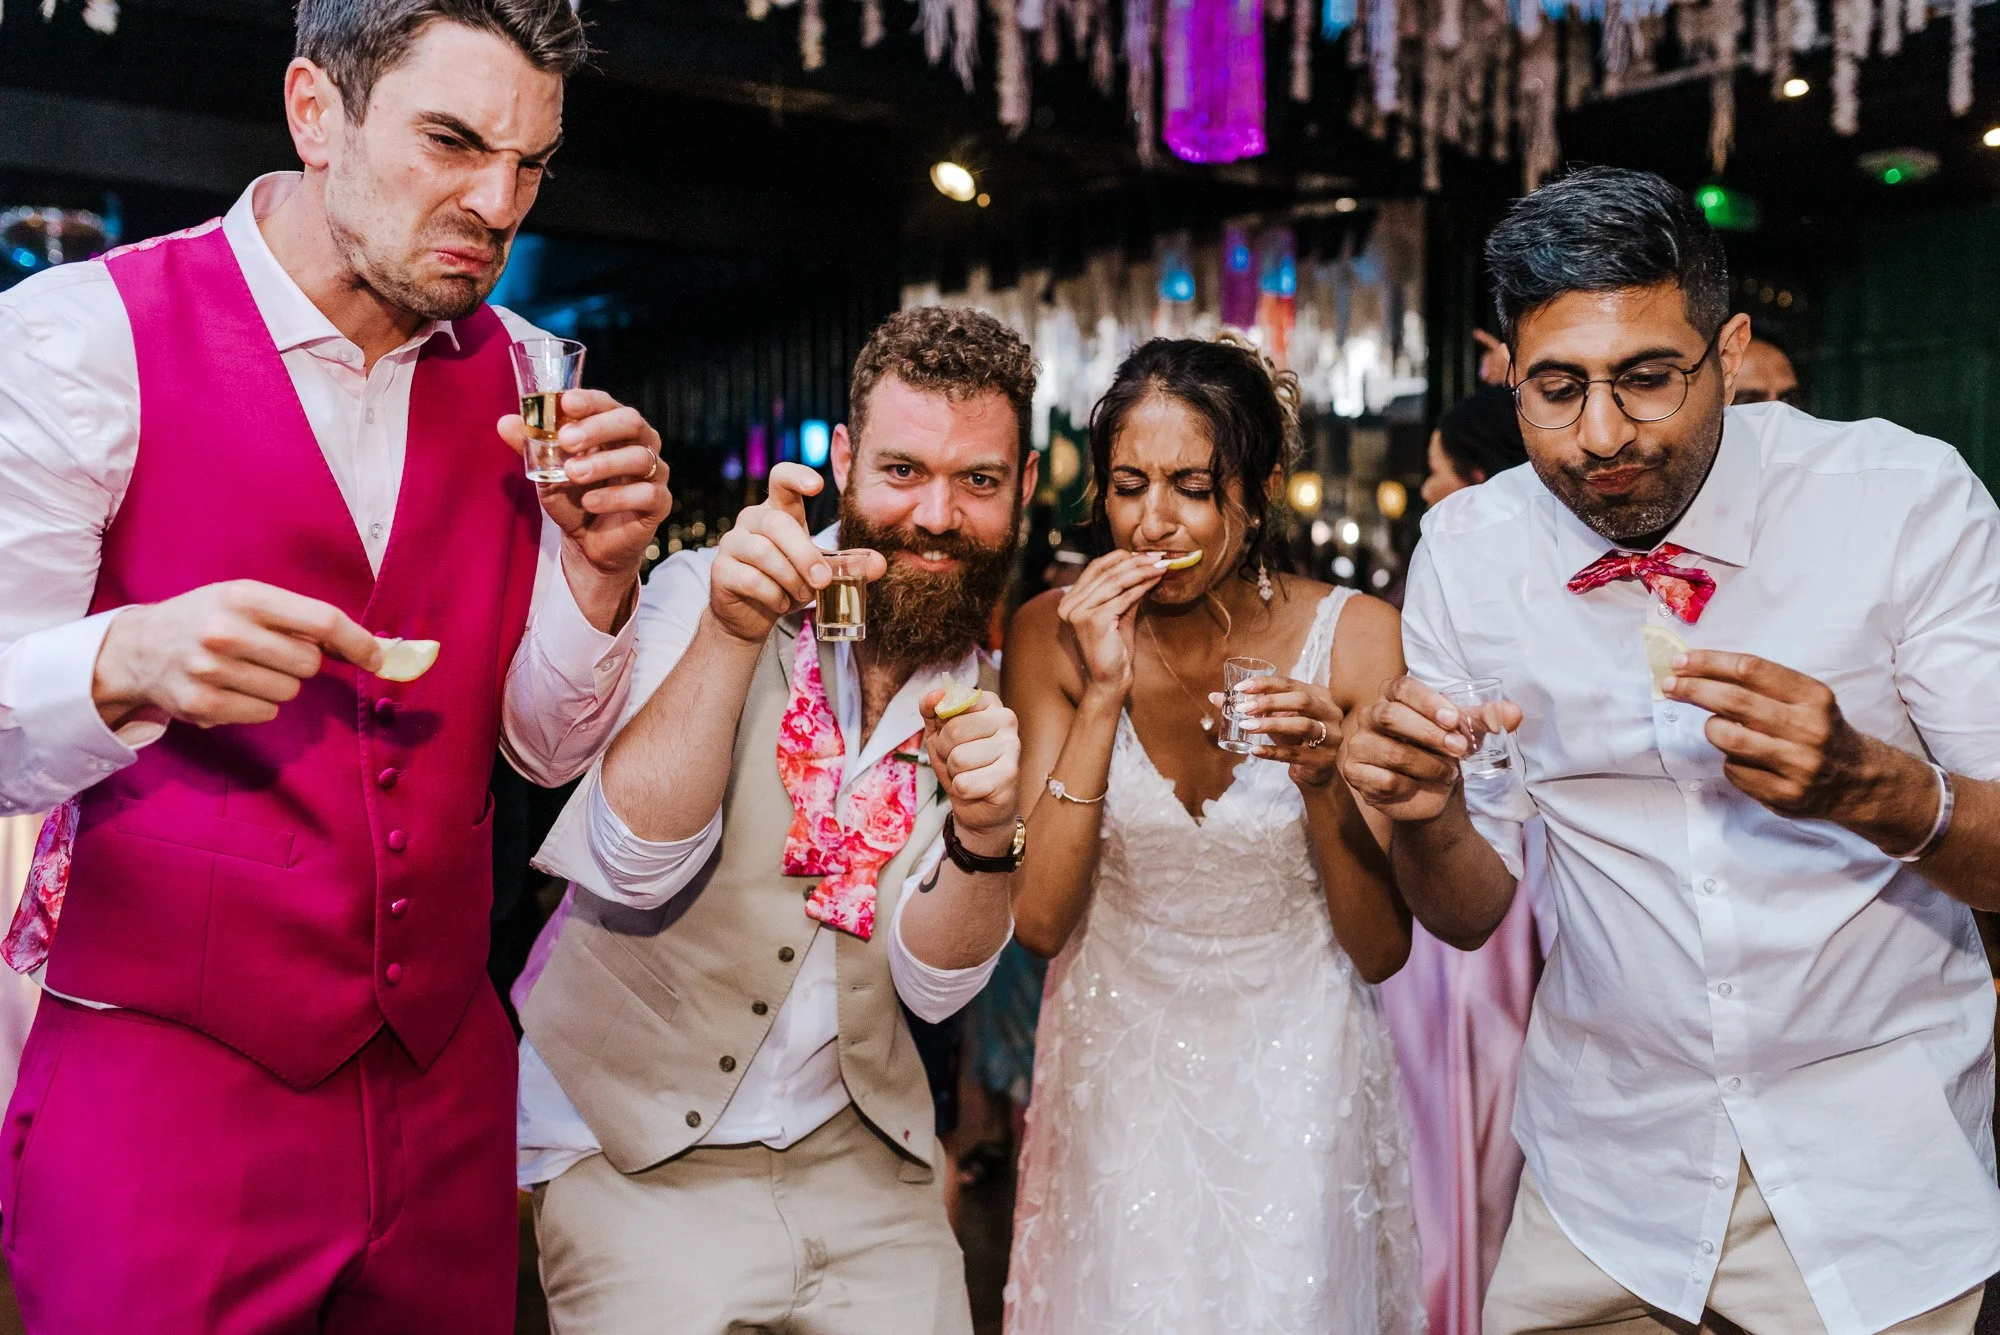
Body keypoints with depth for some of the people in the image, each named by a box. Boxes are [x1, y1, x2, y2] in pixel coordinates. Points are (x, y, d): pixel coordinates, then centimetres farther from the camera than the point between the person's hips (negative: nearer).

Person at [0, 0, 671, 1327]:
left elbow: (550, 747, 4)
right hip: (162, 1076, -4)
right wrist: (131, 662, -33)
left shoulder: (521, 377, 4)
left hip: (445, 1074, 5)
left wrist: (599, 562, -13)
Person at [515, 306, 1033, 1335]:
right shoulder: (699, 591, -12)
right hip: (637, 1151, -3)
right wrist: (730, 629, -35)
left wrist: (986, 832, -25)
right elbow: (633, 873, -24)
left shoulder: (989, 689, -1)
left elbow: (933, 982, -5)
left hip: (857, 1157, 4)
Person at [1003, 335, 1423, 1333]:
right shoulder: (1053, 636, -10)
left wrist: (1325, 782, -27)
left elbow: (1381, 951, -9)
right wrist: (1102, 696, -23)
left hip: (1294, 1072, 0)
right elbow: (1039, 922, -16)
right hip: (1115, 1069, 1)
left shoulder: (1356, 637, -13)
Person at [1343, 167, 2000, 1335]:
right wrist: (1426, 811, -25)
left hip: (1880, 1161, -1)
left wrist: (1868, 783, -34)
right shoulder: (1469, 550, -9)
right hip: (1613, 1149, 2)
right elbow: (1473, 914, -3)